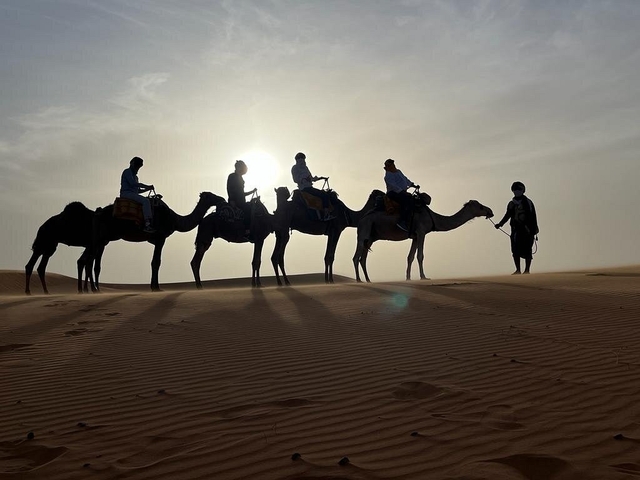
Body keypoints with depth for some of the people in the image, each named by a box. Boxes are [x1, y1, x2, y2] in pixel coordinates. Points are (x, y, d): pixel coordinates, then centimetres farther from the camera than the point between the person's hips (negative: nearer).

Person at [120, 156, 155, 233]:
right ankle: (147, 224, -39)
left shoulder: (135, 176, 28)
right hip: (126, 193, -10)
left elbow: (138, 190, 26)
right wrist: (147, 186, -15)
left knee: (149, 202, -2)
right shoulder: (127, 172, 0)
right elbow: (132, 183, -17)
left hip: (133, 194, 10)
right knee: (145, 201, -27)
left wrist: (147, 189, 10)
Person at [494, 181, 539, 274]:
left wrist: (534, 229, -9)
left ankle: (527, 270, 0)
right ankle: (518, 270, 7)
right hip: (516, 230, 4)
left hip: (527, 229, -4)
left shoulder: (528, 202, 2)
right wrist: (500, 224, 5)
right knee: (515, 250, -1)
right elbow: (507, 215, 18)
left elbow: (533, 217, -2)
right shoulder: (512, 203, 14)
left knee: (527, 250, -6)